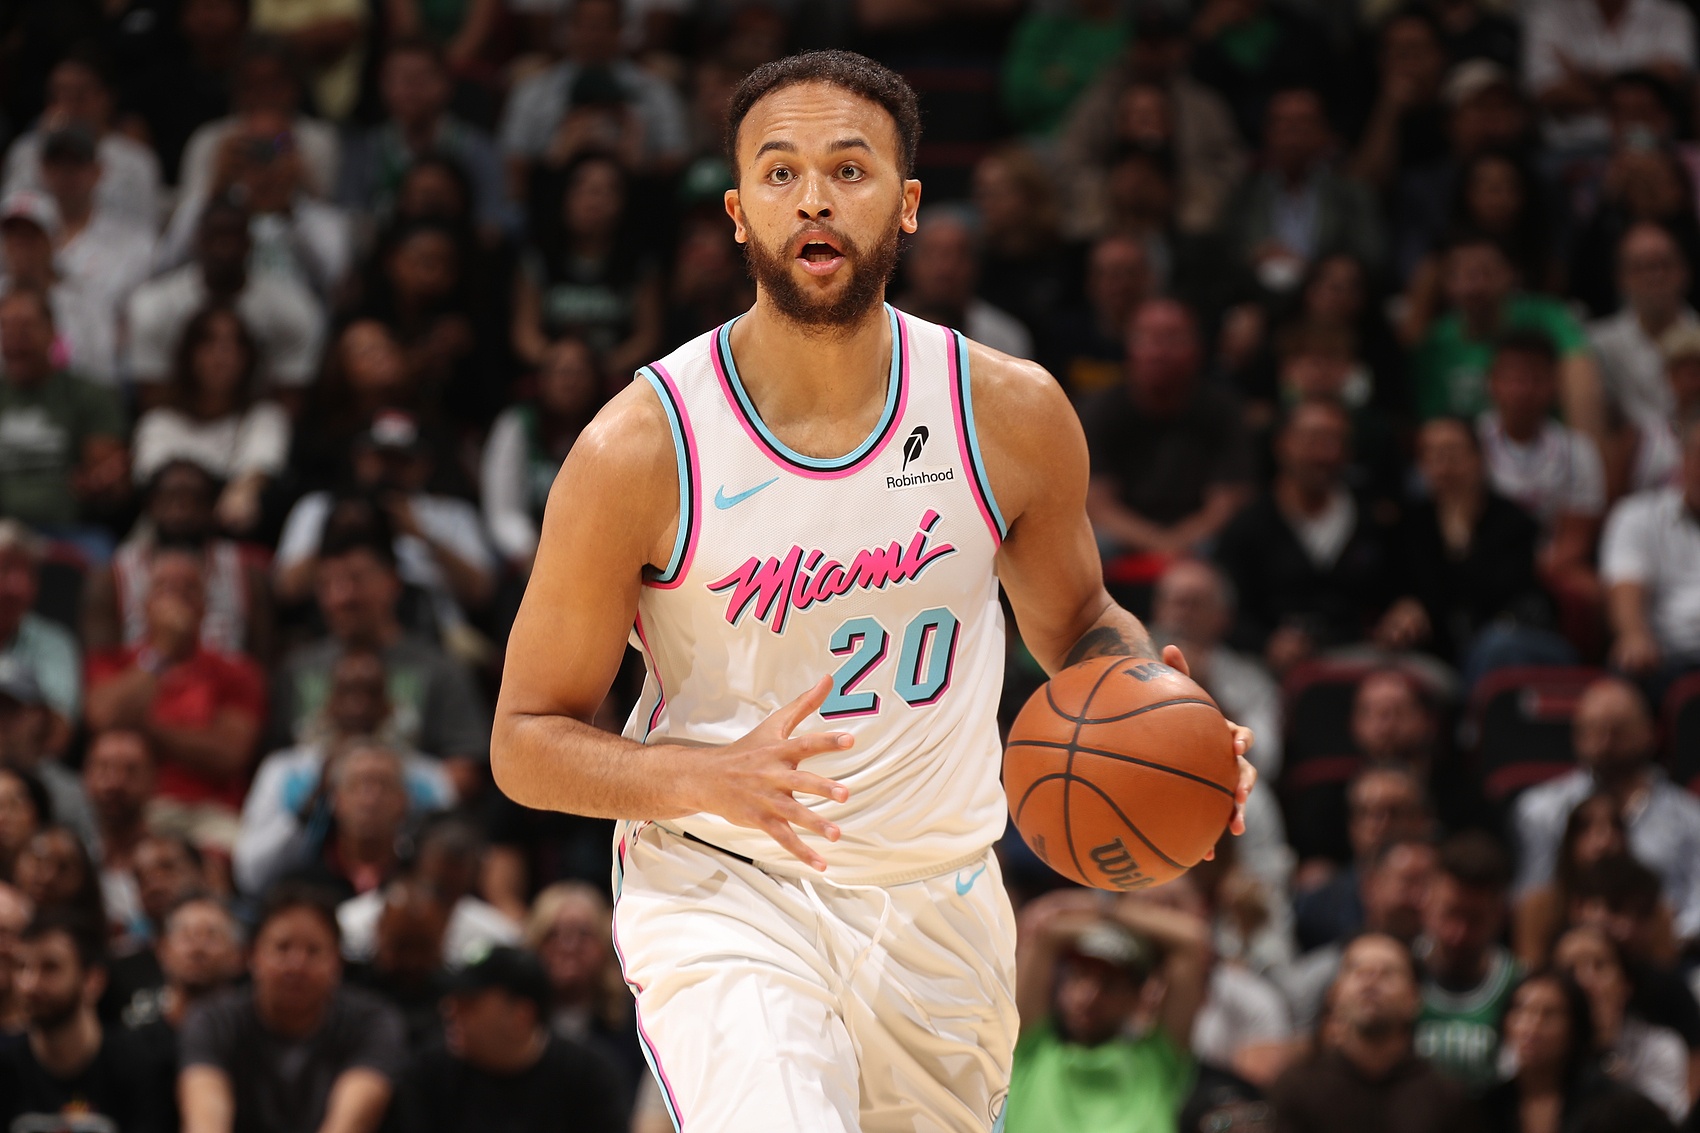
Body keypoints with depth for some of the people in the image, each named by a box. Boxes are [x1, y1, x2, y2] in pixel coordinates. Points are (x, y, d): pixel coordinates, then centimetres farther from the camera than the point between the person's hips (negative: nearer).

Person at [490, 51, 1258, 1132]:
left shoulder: (1012, 414, -4)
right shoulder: (640, 450, -13)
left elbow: (1077, 626, 14)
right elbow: (526, 741, -6)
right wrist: (711, 779, -25)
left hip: (937, 906, 4)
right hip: (721, 895, -4)